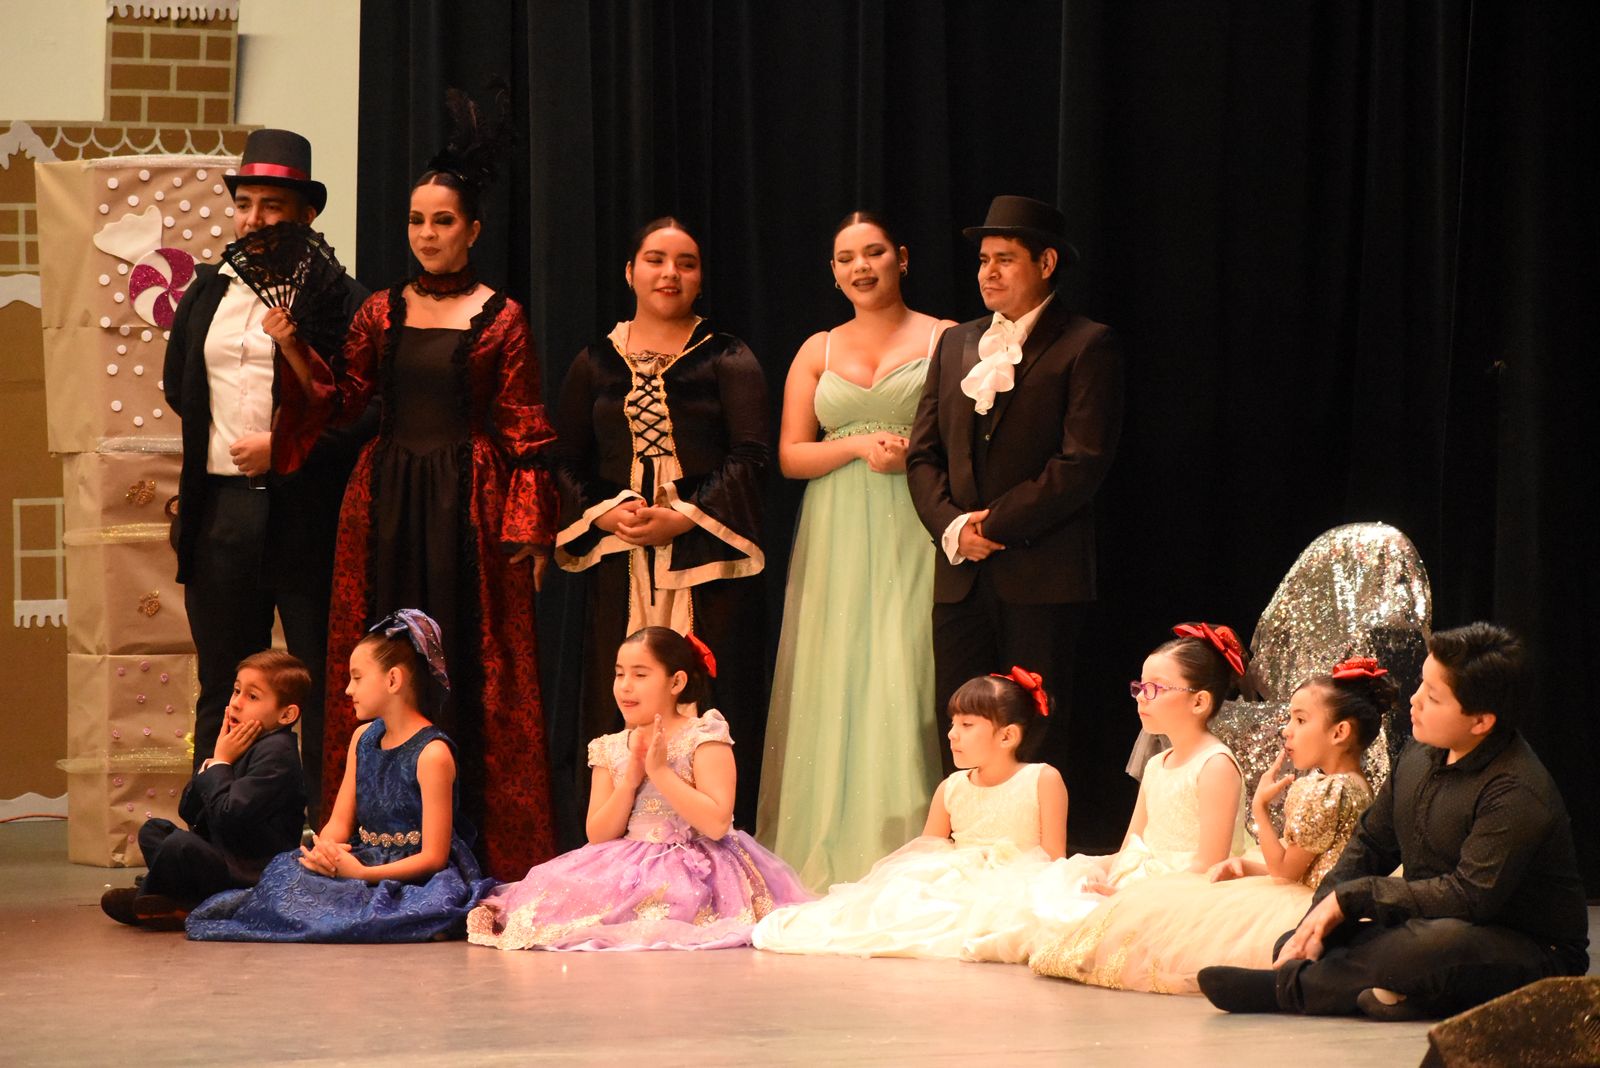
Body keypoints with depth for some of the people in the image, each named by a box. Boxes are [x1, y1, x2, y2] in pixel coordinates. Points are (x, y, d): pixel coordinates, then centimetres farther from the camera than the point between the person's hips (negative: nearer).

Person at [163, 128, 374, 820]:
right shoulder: (207, 291, 13)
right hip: (220, 510, 5)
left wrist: (286, 447, -16)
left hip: (307, 516, -5)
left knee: (322, 687, 0)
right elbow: (177, 384, 29)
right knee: (222, 688, 9)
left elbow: (371, 409, -12)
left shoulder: (341, 300, -5)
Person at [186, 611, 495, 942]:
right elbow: (340, 823, 11)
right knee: (289, 870, -20)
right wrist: (326, 849, -14)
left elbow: (433, 857, -15)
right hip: (362, 863, 7)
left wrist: (360, 873, -24)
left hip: (414, 879, -7)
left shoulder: (432, 753, -13)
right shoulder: (364, 737, 13)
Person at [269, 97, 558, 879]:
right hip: (388, 500, 4)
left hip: (470, 502, -4)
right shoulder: (382, 312, 10)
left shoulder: (500, 318, -1)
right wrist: (292, 349, -9)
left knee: (471, 662, -3)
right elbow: (342, 400, 7)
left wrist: (529, 530, -8)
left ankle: (482, 845, 1)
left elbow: (523, 433, -2)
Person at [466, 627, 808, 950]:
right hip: (628, 868, 4)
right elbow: (597, 836, 5)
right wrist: (629, 781, -9)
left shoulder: (703, 737, -4)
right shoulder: (610, 749, 10)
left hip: (694, 872, -4)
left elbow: (717, 823, -16)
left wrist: (660, 772, -17)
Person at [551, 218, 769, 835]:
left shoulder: (727, 360, 6)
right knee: (617, 709, -2)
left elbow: (749, 458, -3)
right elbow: (566, 462, 13)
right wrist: (604, 513, -6)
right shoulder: (595, 363, 13)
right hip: (619, 560, 2)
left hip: (705, 554, -2)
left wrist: (684, 518, -15)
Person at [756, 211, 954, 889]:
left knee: (903, 680, -11)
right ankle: (831, 865, 0)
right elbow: (790, 454, 9)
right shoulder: (816, 351, 15)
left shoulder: (944, 340, 5)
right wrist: (860, 446, -6)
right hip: (835, 543, 3)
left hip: (912, 541, -3)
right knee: (834, 686, -2)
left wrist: (915, 455, -14)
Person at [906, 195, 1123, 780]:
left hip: (1041, 577, -6)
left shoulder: (1086, 346, -2)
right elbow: (923, 453, 14)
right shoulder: (956, 343, 18)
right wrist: (953, 526, -4)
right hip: (962, 575, 6)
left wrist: (995, 523, -12)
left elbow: (1082, 463, -11)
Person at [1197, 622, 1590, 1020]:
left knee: (1445, 940, -41)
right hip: (1426, 931, 8)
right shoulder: (1421, 755, 5)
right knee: (1292, 944, -1)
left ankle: (1291, 987, -25)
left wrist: (1352, 897, -20)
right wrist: (1319, 918, -4)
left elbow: (1469, 896, -28)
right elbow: (1370, 843, 14)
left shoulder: (1518, 792, -22)